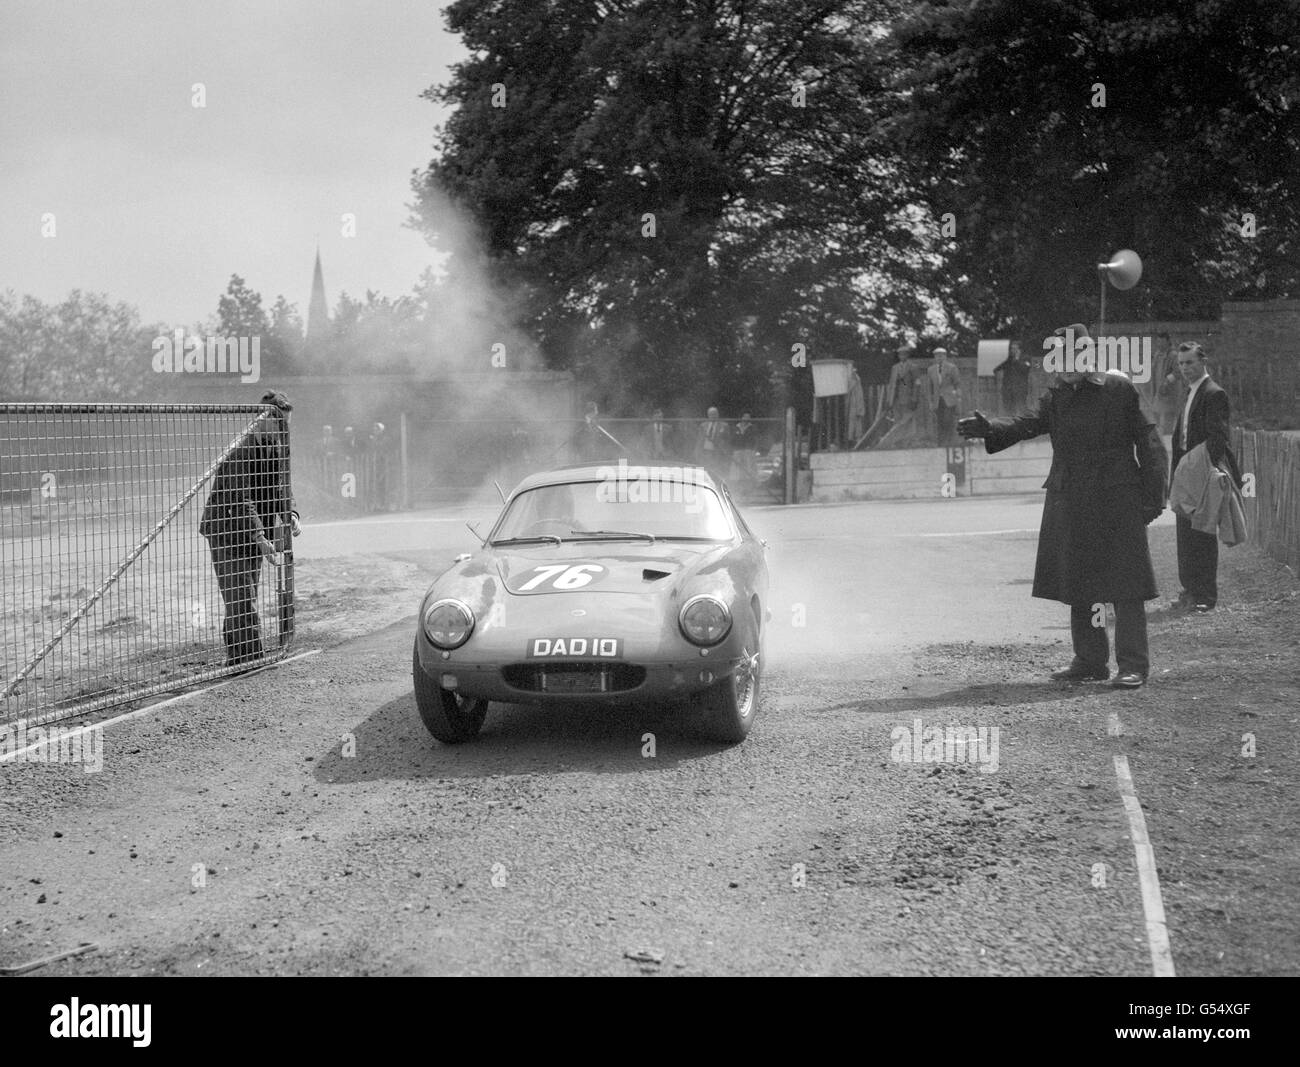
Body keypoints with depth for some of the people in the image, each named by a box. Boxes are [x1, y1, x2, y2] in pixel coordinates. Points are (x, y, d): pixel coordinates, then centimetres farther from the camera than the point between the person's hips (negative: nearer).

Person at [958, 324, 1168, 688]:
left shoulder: (1120, 390, -4)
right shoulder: (1058, 396, 10)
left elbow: (1149, 445, -3)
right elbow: (1028, 422, -6)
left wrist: (1152, 498, -7)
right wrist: (987, 428, -24)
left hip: (1117, 503, -6)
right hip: (1069, 505, 6)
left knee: (1125, 586, -5)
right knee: (1078, 585, 11)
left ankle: (1133, 665, 1)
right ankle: (1090, 662, 22)